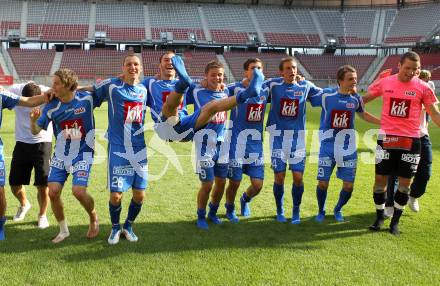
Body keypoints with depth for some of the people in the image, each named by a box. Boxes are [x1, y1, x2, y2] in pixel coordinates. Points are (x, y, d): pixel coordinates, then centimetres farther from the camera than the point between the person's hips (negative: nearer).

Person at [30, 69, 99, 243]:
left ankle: (94, 219, 15)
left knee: (78, 191, -17)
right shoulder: (51, 107, -5)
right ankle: (63, 230, 18)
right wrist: (33, 120, -22)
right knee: (53, 192, -4)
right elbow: (36, 131, 0)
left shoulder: (87, 98, -10)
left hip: (83, 154, -3)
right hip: (60, 155, 3)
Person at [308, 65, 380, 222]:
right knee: (323, 183, 0)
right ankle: (321, 211, 27)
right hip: (327, 146, -2)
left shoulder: (356, 98, 0)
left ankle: (338, 209, 32)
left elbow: (363, 115, 18)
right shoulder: (326, 94, -10)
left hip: (348, 148, 3)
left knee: (348, 186, 4)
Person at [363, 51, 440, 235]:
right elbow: (363, 100, 13)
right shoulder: (384, 83, 0)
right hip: (387, 138, 1)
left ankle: (395, 221, 19)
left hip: (410, 140, 0)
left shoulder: (422, 88, -2)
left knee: (404, 182, 5)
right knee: (380, 179, 4)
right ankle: (379, 217, 21)